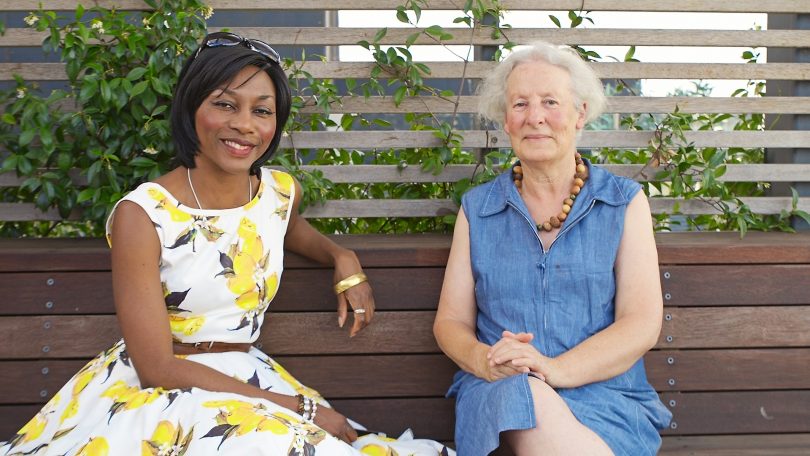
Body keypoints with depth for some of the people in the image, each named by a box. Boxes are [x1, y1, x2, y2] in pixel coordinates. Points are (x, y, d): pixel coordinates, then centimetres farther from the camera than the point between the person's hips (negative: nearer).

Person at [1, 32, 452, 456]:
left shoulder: (283, 192, 0)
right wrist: (300, 406, -18)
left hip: (250, 381, 5)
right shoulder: (143, 215, -16)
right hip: (155, 393, -5)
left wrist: (343, 259, 6)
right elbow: (157, 367, -17)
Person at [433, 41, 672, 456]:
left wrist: (555, 369, -20)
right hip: (497, 396, 1)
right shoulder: (477, 209, 14)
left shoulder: (625, 203, 8)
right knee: (527, 395, -36)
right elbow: (450, 321, 11)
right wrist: (484, 360, -14)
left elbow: (642, 324, -2)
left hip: (604, 395, 0)